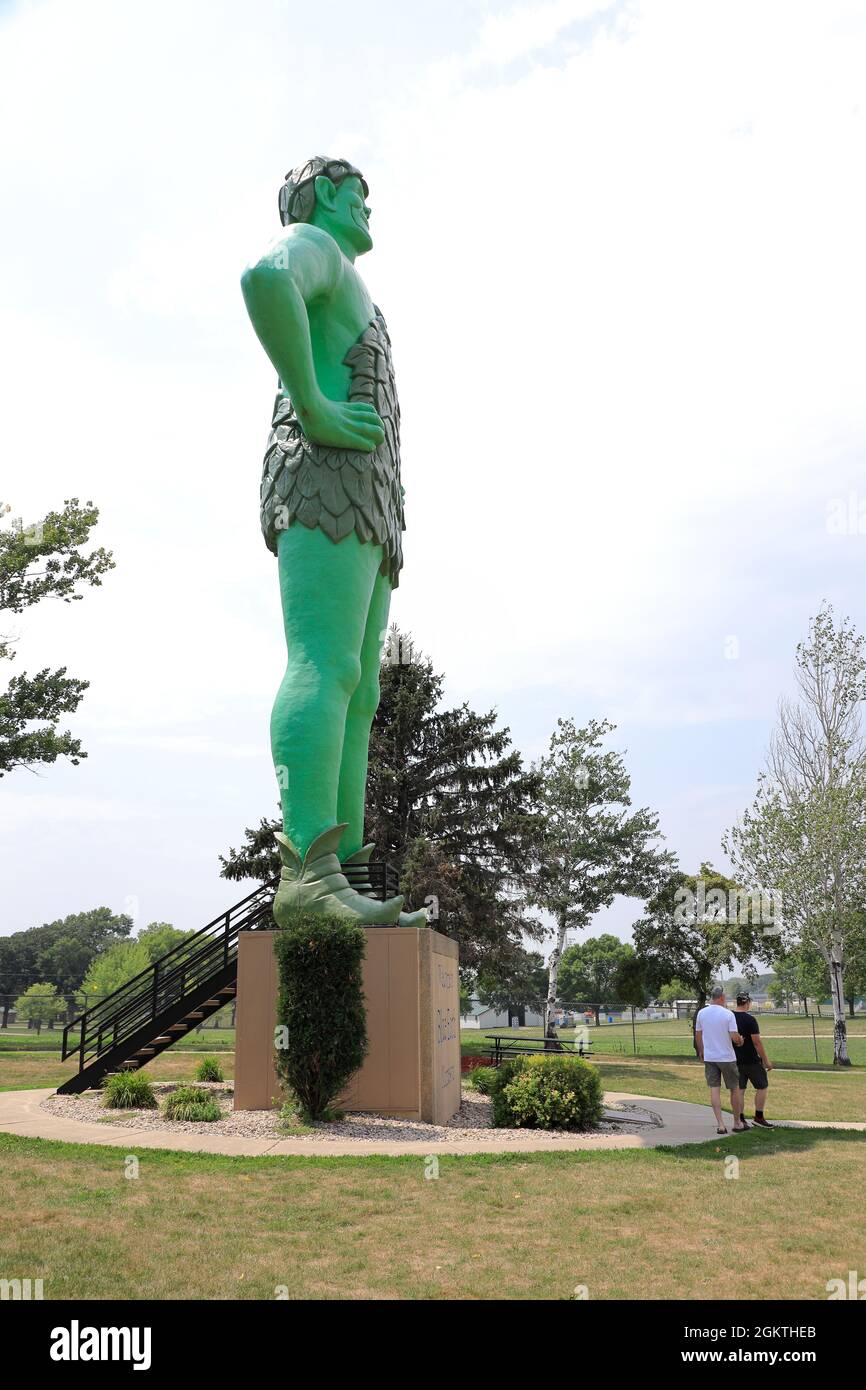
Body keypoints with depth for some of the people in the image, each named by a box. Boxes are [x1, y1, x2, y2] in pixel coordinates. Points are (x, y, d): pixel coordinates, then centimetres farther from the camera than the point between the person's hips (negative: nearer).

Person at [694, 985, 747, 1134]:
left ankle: (720, 1124, -2)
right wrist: (741, 1041, 6)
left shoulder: (701, 1013, 0)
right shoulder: (728, 1014, -13)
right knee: (734, 1089, 12)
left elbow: (698, 1035, 7)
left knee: (714, 1090, 4)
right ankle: (738, 1123, 20)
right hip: (727, 1057, -3)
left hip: (709, 1057, 3)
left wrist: (701, 1052, 22)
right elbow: (734, 1037, -17)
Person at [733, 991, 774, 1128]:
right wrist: (766, 1060, -10)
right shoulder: (750, 1019, -17)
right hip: (751, 1060, -6)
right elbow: (757, 1042, -18)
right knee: (762, 1086, 9)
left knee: (740, 1090, 10)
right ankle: (758, 1117, 9)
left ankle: (740, 1120, 9)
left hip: (735, 1060, 6)